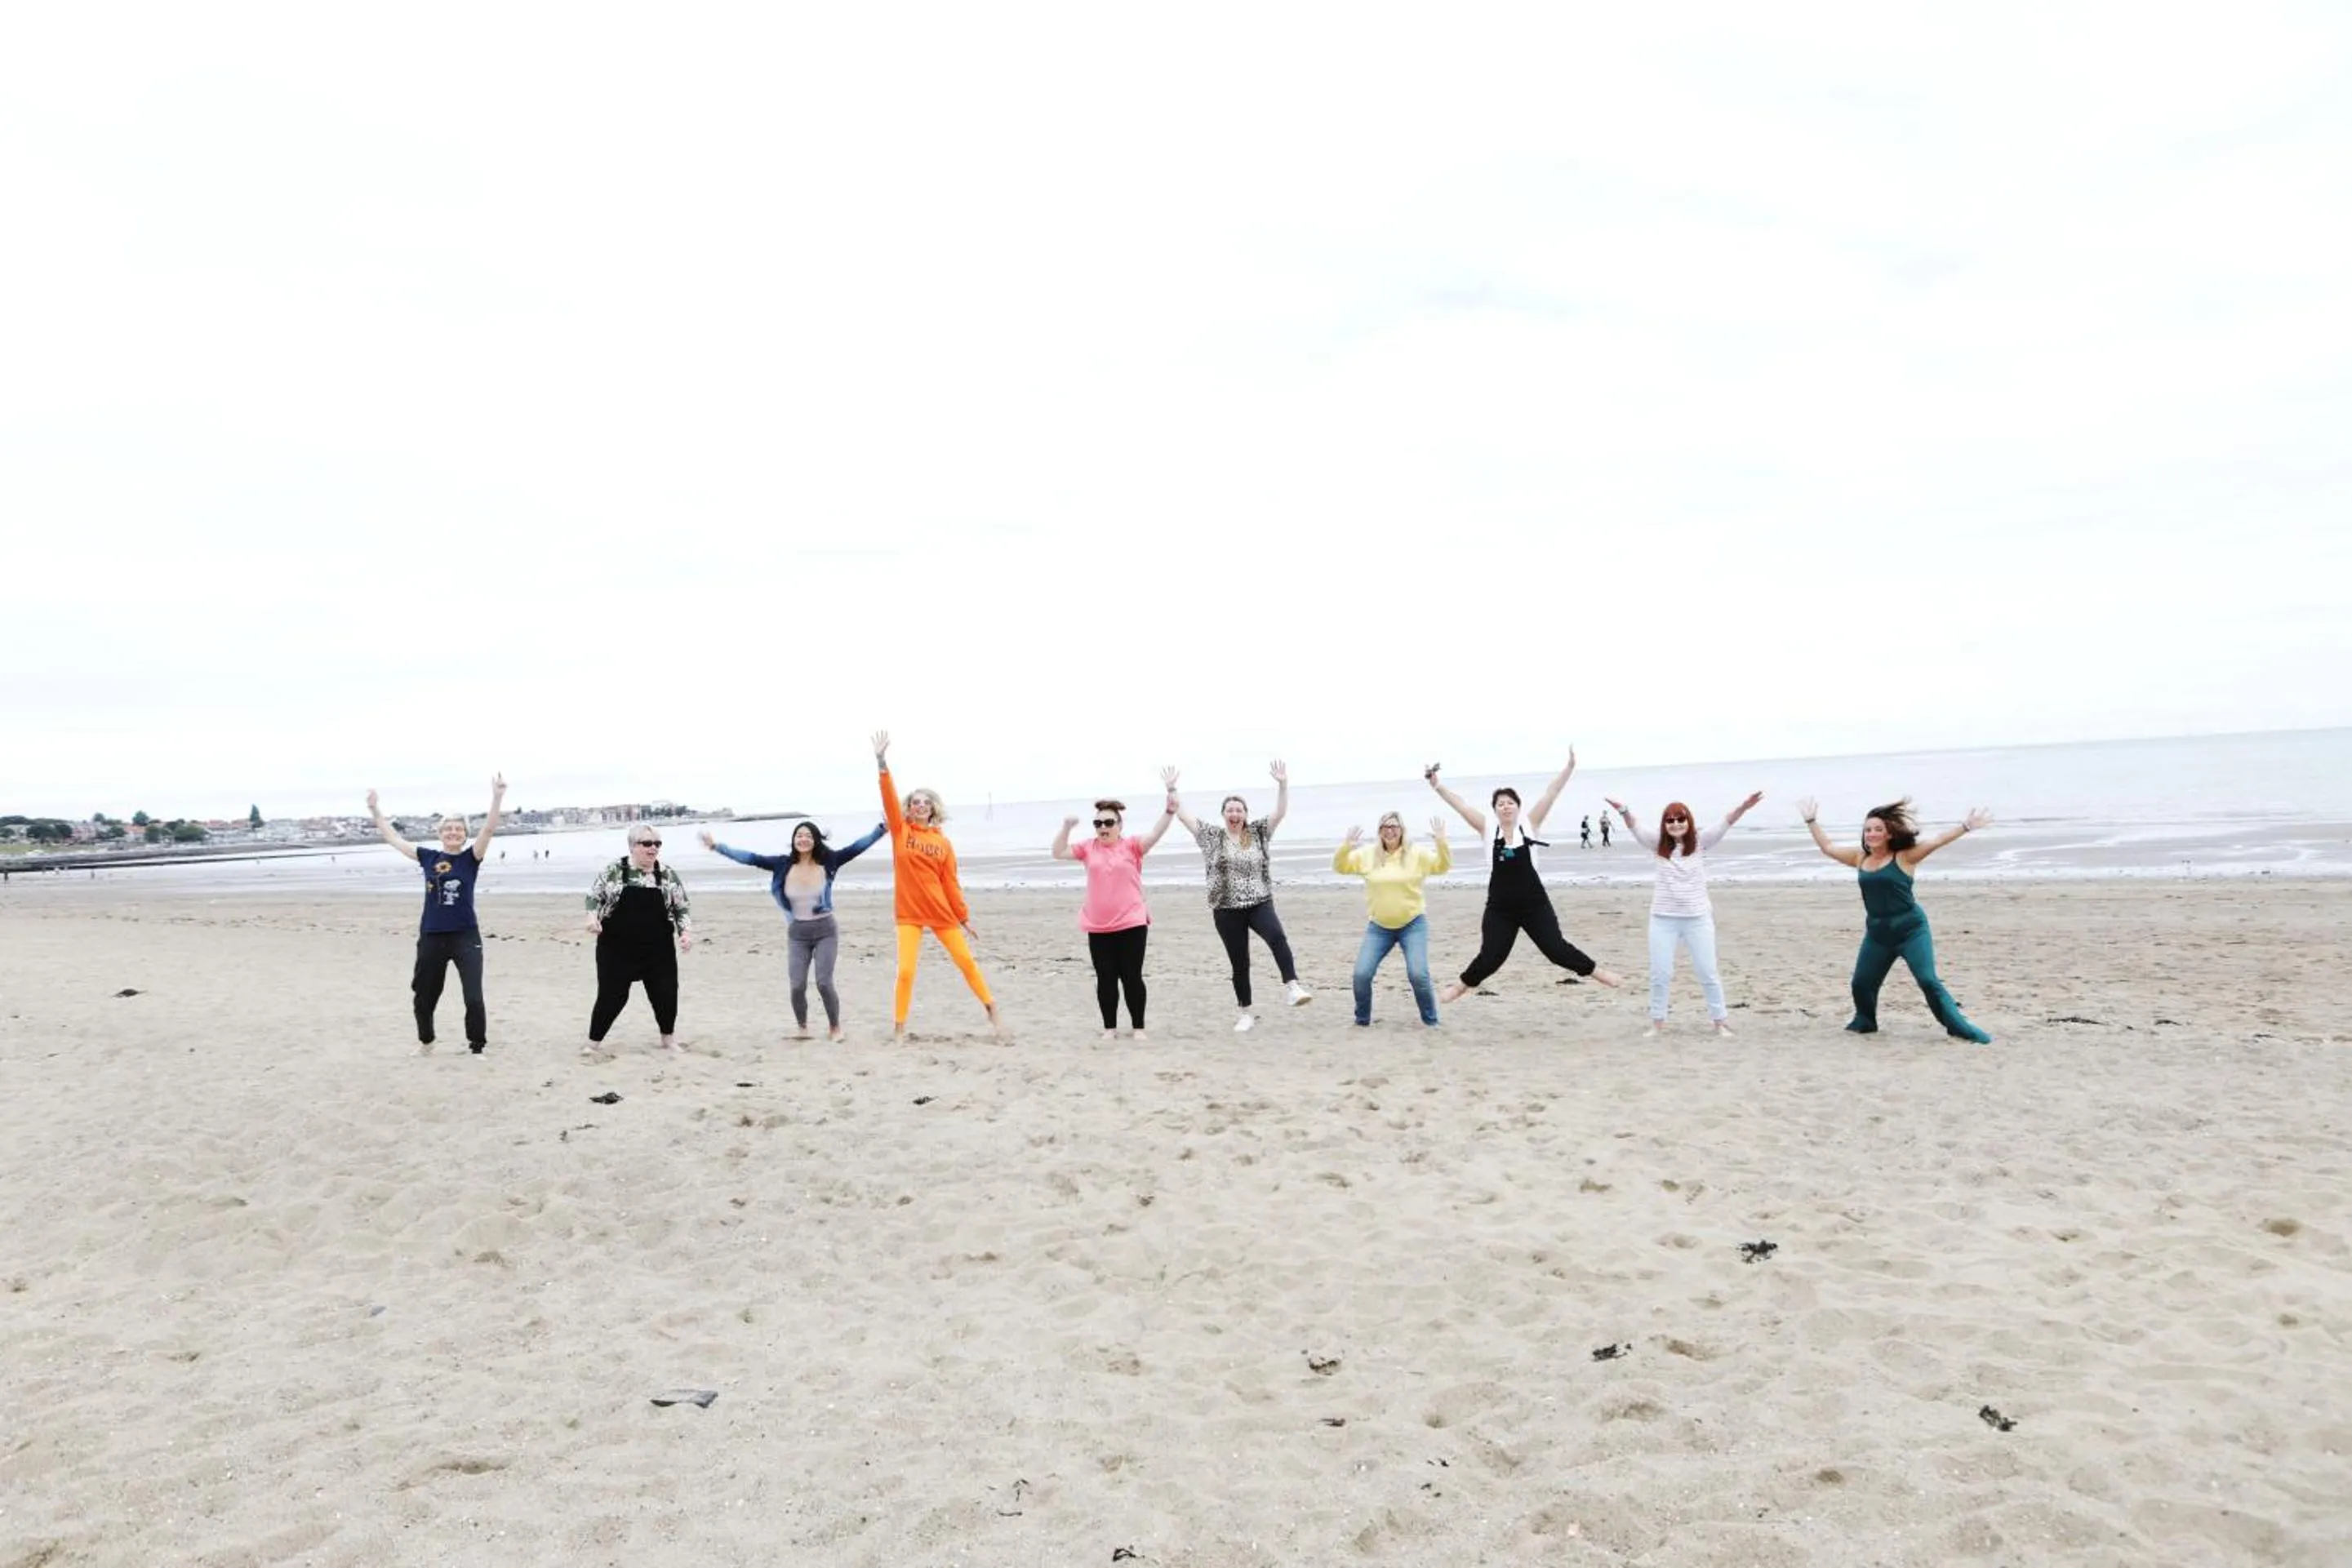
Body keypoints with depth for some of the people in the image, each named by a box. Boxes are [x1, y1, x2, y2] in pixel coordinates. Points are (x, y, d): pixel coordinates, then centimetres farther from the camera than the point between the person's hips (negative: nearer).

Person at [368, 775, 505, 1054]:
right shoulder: (428, 858, 6)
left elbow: (489, 829, -17)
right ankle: (425, 1043, 41)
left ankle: (477, 1049, 7)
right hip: (431, 937, 4)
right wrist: (374, 810, 15)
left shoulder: (471, 858, -3)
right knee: (424, 998, 17)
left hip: (465, 936, -4)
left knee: (474, 998, -9)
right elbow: (393, 838, 15)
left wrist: (498, 797, -31)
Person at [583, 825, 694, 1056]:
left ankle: (669, 1038, 27)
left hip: (658, 949, 2)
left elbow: (682, 908, 5)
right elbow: (594, 896, 5)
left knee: (665, 994, 6)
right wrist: (592, 917, -12)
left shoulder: (669, 875, 1)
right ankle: (594, 1041, 18)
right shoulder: (613, 871, -3)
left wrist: (686, 931, -8)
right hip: (617, 948, -2)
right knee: (611, 995, 1)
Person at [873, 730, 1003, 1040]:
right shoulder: (900, 831, 2)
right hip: (909, 913, -1)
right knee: (906, 971, -8)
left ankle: (992, 1012, 21)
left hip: (941, 911, 1)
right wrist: (882, 762, -23)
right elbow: (889, 797, -11)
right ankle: (899, 1029, 7)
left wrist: (964, 918, 5)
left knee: (966, 961, 6)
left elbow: (951, 883, 6)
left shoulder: (943, 843, 4)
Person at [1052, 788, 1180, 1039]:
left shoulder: (1132, 846, -2)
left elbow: (1155, 835, -16)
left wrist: (1169, 811, -30)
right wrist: (1066, 827, -8)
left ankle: (1139, 1027, 14)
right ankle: (1110, 1028, 18)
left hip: (1131, 925, -3)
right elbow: (1058, 853, 5)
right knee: (1105, 979, 8)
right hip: (1098, 928, 3)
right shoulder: (1088, 848, 6)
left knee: (1132, 977, 3)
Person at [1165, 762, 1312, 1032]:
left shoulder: (1258, 833, 6)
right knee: (1239, 964, 5)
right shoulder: (1212, 836, 4)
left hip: (1260, 904, 0)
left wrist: (1283, 784, -16)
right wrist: (1171, 789, -6)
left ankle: (1291, 987, -34)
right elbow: (1183, 815, 2)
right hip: (1227, 910, 0)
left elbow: (1281, 812, -3)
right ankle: (1246, 1014, 18)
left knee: (1277, 937, -31)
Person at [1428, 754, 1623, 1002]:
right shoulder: (1487, 829, 0)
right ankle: (1462, 985, 24)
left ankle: (1596, 972, 24)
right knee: (1490, 957, 1)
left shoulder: (1530, 825, -1)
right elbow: (1461, 805, -4)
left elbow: (1550, 794, -8)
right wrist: (1437, 785, -11)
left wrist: (1569, 767, -13)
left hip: (1534, 904, 0)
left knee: (1556, 948, 2)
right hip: (1500, 908, 1)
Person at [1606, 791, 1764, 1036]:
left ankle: (1721, 1021, 19)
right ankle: (1657, 1022, 18)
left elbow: (1724, 824, -17)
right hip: (1663, 919, 1)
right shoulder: (1659, 845, 0)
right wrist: (1624, 811, -37)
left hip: (1698, 918, -1)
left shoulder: (1701, 842, -2)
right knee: (1659, 974, 5)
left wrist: (1743, 807, -36)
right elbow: (1636, 830, -15)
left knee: (1708, 973, 6)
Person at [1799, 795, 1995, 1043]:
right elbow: (1827, 847, 15)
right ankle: (1865, 1022, 34)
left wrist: (1966, 826, -24)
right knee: (1861, 983, 9)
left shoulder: (1904, 857, -7)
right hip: (1877, 934, 5)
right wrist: (1812, 821, 16)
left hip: (1911, 931, -5)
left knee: (1929, 981, -14)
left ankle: (1959, 1026, -6)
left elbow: (1937, 841, -15)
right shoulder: (1860, 858, 6)